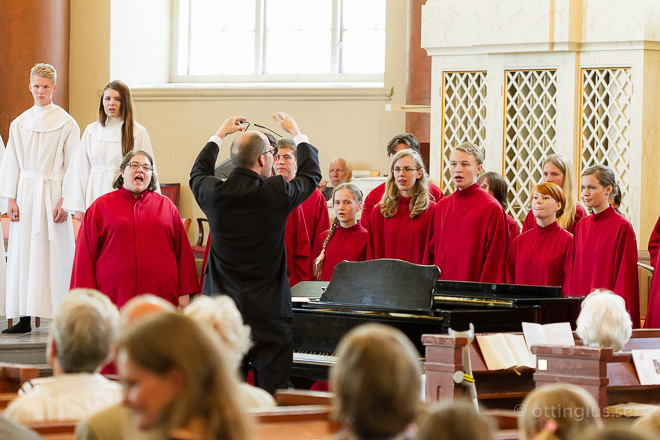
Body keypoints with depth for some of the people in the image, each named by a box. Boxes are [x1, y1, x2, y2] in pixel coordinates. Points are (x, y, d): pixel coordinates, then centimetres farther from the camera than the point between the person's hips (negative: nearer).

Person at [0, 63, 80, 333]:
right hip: (25, 193, 3)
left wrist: (65, 201, -10)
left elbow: (72, 166, -2)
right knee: (23, 254, 0)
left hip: (53, 194, -3)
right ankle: (24, 318, 2)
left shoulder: (66, 124, 0)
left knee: (54, 255, -5)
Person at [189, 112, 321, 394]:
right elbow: (311, 174, 10)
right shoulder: (277, 193, -12)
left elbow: (198, 173, 22)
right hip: (268, 312, -3)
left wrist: (220, 135, 35)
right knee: (272, 399, 0)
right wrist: (296, 133, 26)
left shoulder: (214, 193, -4)